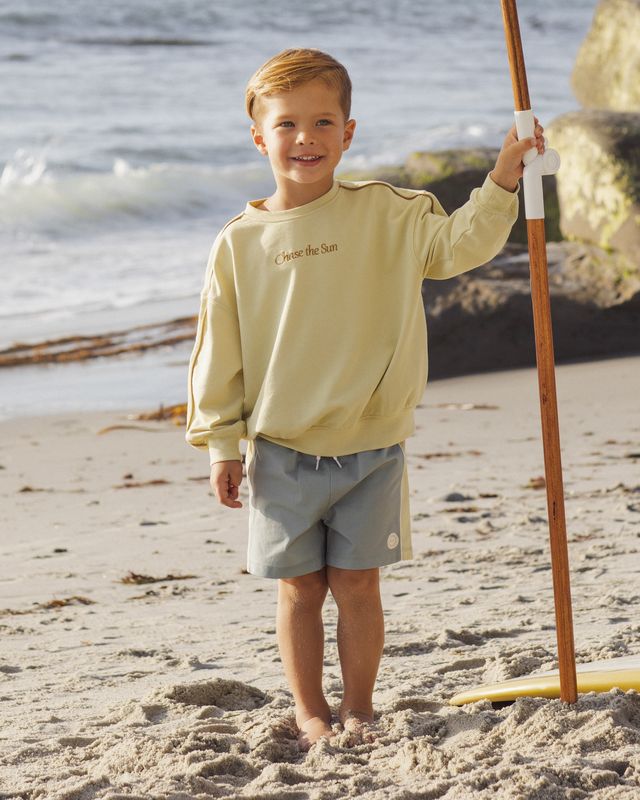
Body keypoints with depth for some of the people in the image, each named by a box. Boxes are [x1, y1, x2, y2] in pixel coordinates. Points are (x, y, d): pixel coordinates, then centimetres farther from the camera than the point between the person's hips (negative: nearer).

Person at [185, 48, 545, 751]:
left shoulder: (384, 213, -1)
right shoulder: (240, 243, -1)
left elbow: (458, 244, -10)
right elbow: (219, 352, 2)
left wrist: (502, 178, -23)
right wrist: (221, 444, 1)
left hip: (370, 445, 0)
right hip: (282, 452, 0)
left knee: (356, 584, 6)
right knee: (300, 588, 7)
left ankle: (357, 708, 21)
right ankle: (310, 713, 19)